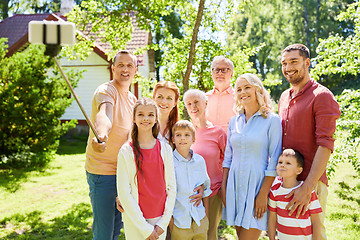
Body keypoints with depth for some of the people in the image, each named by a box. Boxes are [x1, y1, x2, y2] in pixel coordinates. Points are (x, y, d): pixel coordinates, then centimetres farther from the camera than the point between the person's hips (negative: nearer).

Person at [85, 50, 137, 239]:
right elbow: (104, 115, -38)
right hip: (102, 172, -8)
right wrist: (101, 135, -58)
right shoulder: (106, 90, -15)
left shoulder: (132, 98, 11)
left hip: (123, 172, 8)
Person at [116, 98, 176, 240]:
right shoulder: (126, 152, -8)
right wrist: (145, 228, -11)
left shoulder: (165, 149, 0)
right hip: (135, 222, -2)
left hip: (160, 220, 2)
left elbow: (171, 187, 2)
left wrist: (163, 223, -4)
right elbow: (124, 193, -10)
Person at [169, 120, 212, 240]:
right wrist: (169, 218, -6)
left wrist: (206, 216, 11)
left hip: (200, 220, 3)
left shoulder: (200, 160, 3)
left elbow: (206, 189, 11)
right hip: (179, 221, -3)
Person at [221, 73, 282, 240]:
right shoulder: (234, 121, 9)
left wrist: (263, 194, -13)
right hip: (234, 184, 5)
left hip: (257, 183, -5)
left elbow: (274, 162, -9)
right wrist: (223, 187, 7)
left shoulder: (272, 120, -6)